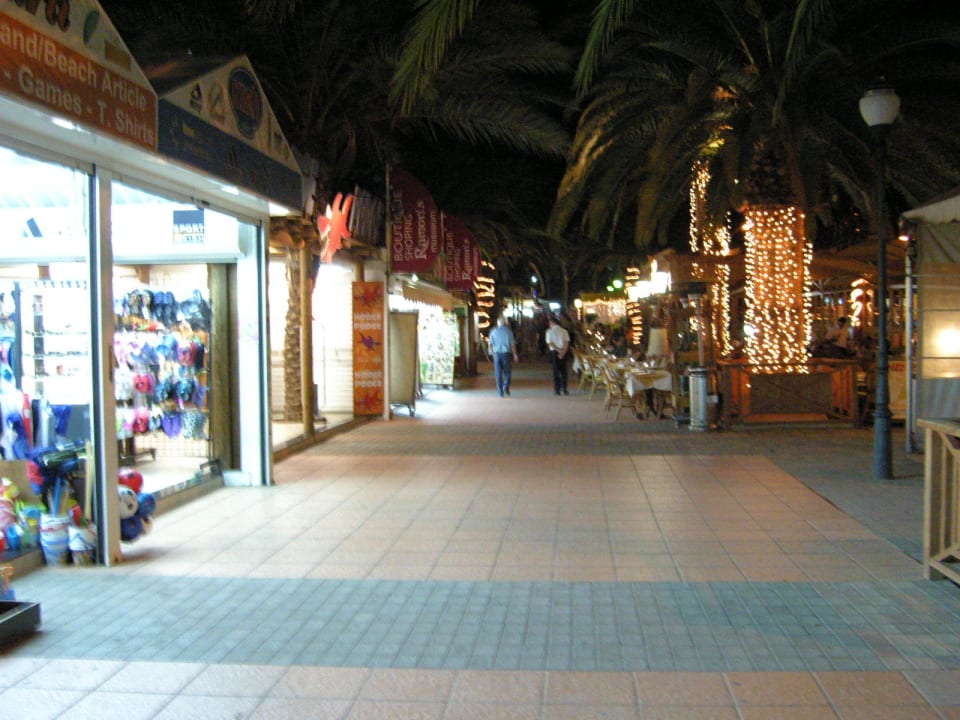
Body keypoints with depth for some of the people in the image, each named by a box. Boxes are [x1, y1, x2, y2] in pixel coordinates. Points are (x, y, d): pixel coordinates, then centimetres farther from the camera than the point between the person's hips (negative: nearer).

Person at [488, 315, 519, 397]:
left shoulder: (493, 331, 4)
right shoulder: (508, 331, 0)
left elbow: (490, 344, 2)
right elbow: (513, 344, 0)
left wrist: (492, 353, 13)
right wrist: (515, 355, 6)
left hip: (497, 354, 1)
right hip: (506, 353, -1)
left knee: (498, 373, 6)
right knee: (507, 372, 11)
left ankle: (500, 392, 6)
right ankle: (506, 387, -9)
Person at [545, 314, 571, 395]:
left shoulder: (549, 331, -5)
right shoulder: (564, 331, 4)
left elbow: (550, 343, -10)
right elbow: (567, 342, -4)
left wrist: (558, 350, -9)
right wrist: (563, 351, -10)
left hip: (554, 352, -3)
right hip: (564, 352, 3)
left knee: (556, 371, 2)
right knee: (563, 370, 9)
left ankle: (557, 390, 2)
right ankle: (564, 389, 5)